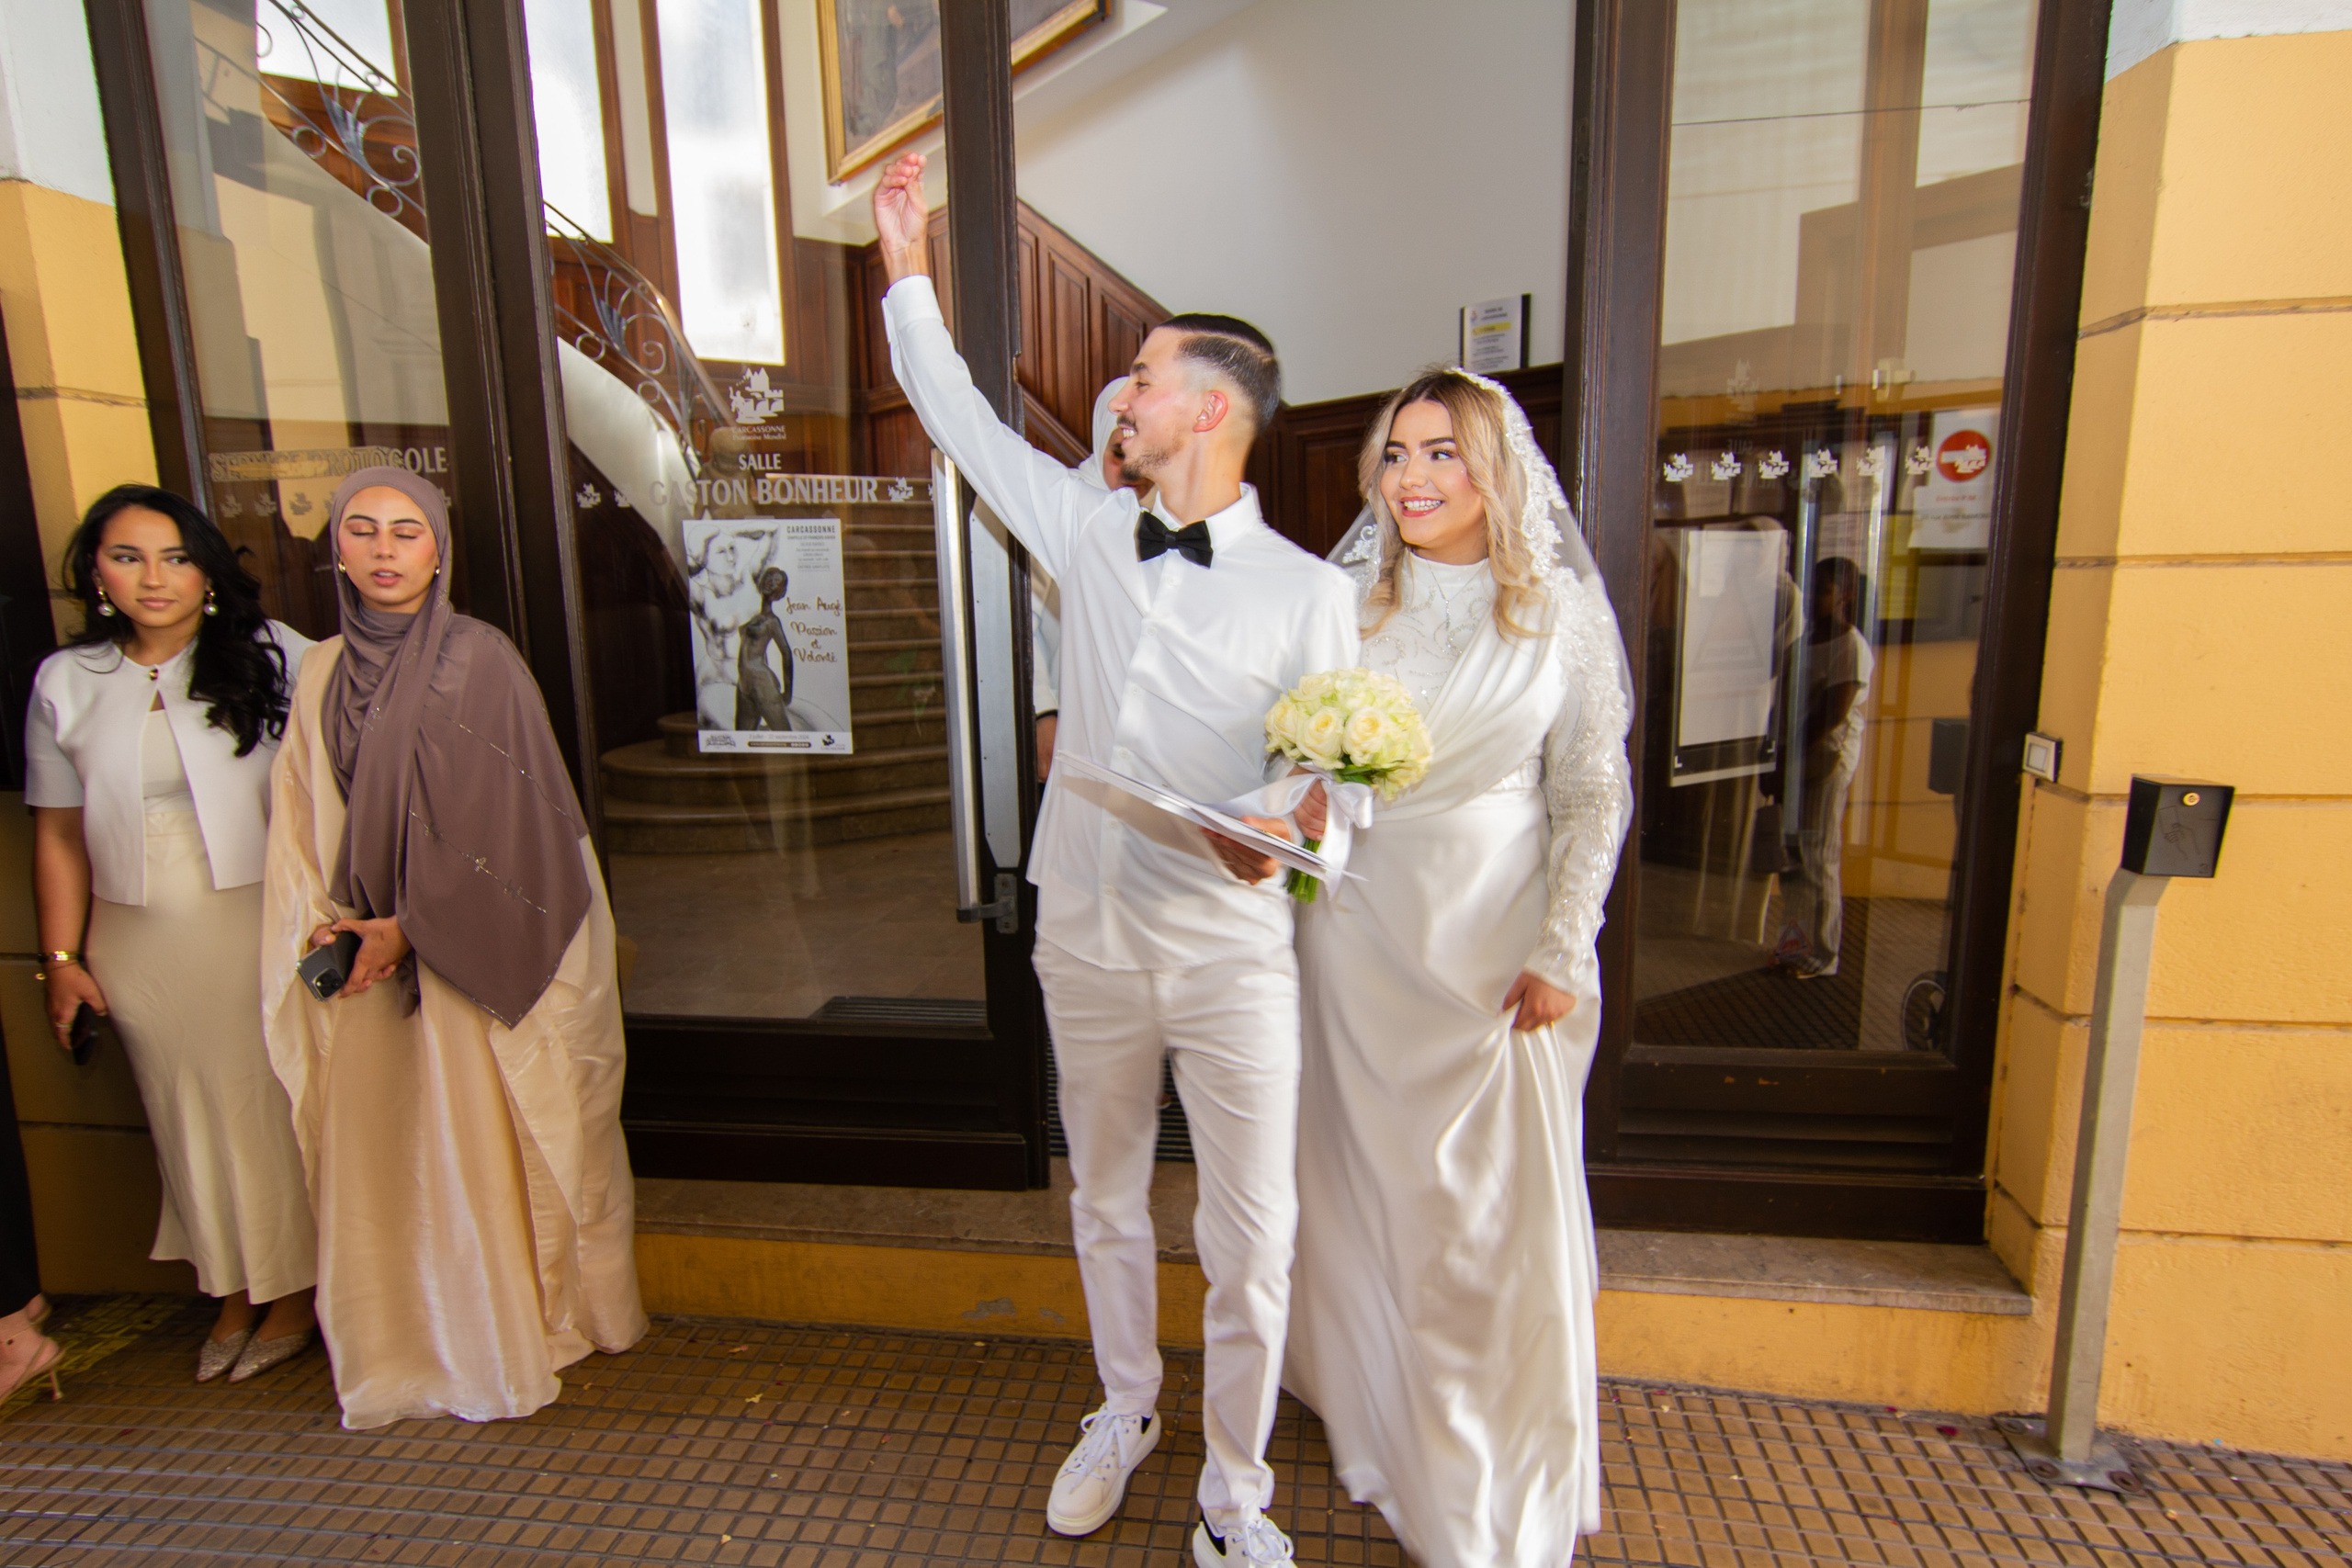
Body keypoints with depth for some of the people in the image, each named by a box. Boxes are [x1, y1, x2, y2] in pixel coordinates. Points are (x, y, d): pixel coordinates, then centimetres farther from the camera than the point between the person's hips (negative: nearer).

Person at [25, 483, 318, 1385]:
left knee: (273, 1107, 6)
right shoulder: (66, 681, 6)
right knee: (187, 1117, 12)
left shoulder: (271, 656, -5)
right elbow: (59, 835, 9)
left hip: (259, 928, -3)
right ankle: (233, 1293, 29)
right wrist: (61, 958, 6)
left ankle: (294, 1292, 24)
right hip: (137, 943, 3)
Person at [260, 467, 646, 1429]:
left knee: (478, 1141, 3)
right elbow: (306, 819, 11)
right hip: (372, 952, 5)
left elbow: (492, 818, -12)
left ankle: (508, 1339, 21)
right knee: (380, 1143, 10)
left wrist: (410, 926, -11)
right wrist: (326, 918, -3)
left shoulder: (477, 660, -9)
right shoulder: (325, 673, 8)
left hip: (475, 948, -5)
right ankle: (409, 1344, 27)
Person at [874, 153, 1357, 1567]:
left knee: (1251, 1239, 6)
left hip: (1231, 946, -4)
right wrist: (910, 273, 17)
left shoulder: (1306, 591, -7)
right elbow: (963, 423, 15)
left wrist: (1285, 835, -26)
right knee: (1105, 1203, 21)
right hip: (1086, 933, 4)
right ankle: (1126, 1412, 46)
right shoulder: (1089, 530, 4)